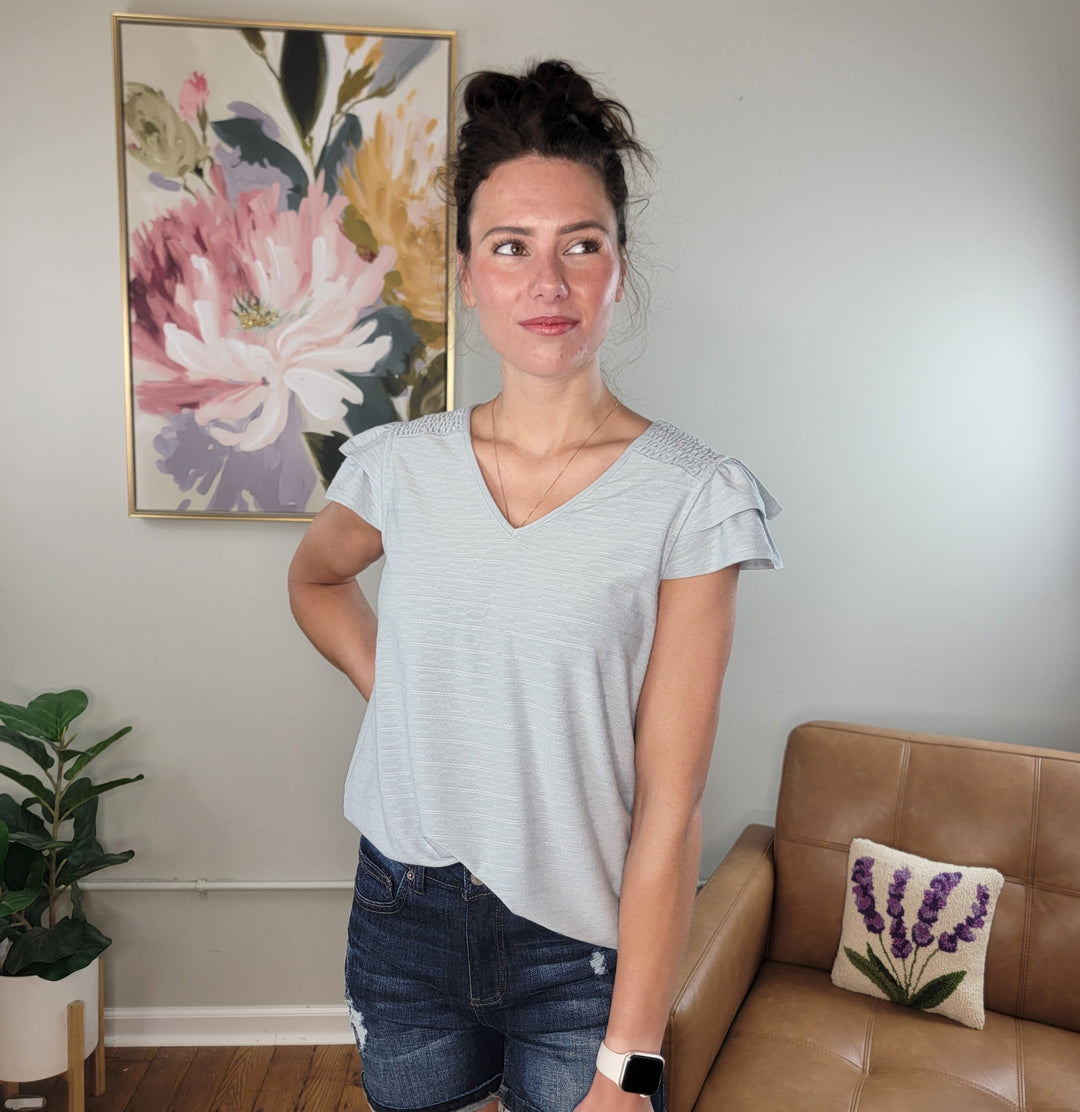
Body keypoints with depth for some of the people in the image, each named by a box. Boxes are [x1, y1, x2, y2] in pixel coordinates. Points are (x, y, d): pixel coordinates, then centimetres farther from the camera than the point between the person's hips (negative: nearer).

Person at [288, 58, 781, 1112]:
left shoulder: (691, 497, -16)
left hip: (586, 948, -3)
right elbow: (314, 578, 17)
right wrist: (393, 694, 2)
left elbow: (669, 810, -16)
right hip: (404, 918, 4)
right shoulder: (402, 464, -6)